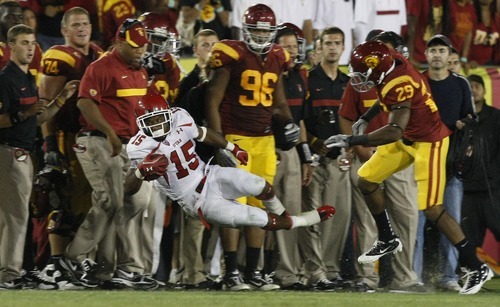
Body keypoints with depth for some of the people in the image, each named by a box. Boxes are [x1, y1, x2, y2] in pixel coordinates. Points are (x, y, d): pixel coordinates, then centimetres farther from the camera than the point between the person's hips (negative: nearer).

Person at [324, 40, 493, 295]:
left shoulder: (399, 85, -32)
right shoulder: (394, 66, -6)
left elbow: (395, 131, -40)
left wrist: (353, 140, -39)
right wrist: (365, 118, 15)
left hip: (428, 142, -9)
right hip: (407, 140, 10)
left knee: (432, 210, -11)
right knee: (366, 181, 12)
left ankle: (476, 268, -3)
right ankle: (388, 240, 30)